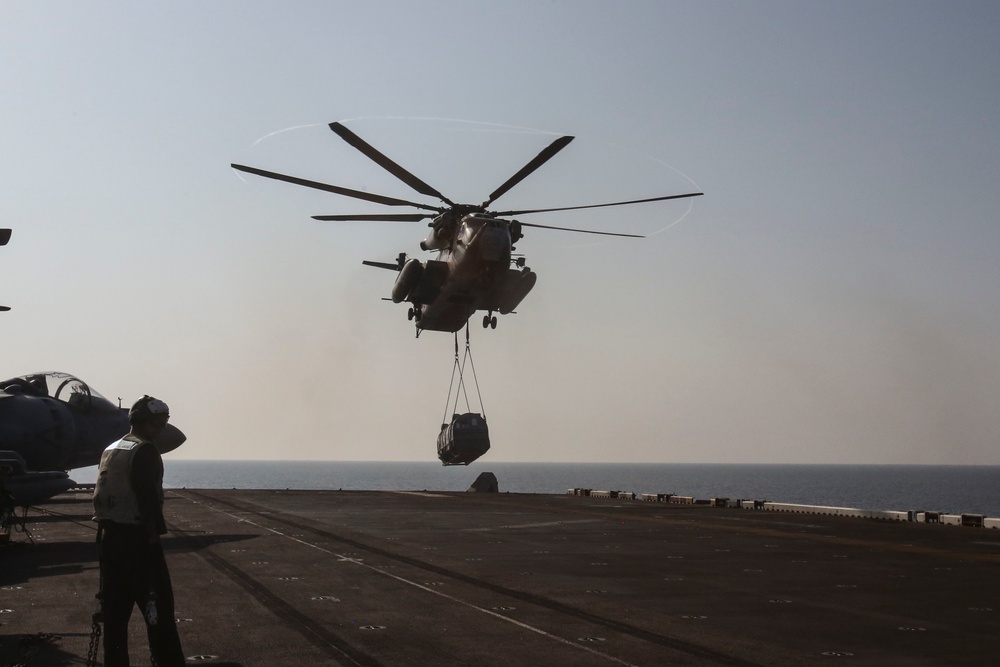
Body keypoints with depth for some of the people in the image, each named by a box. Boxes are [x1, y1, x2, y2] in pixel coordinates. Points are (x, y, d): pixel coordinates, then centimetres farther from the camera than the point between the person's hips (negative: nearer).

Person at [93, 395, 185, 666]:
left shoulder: (110, 450, 15)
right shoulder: (145, 450, -12)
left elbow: (102, 494, 15)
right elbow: (148, 495, -20)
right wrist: (157, 530, -12)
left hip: (109, 535, 9)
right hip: (138, 537, -8)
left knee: (115, 607, 12)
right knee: (157, 607, -6)